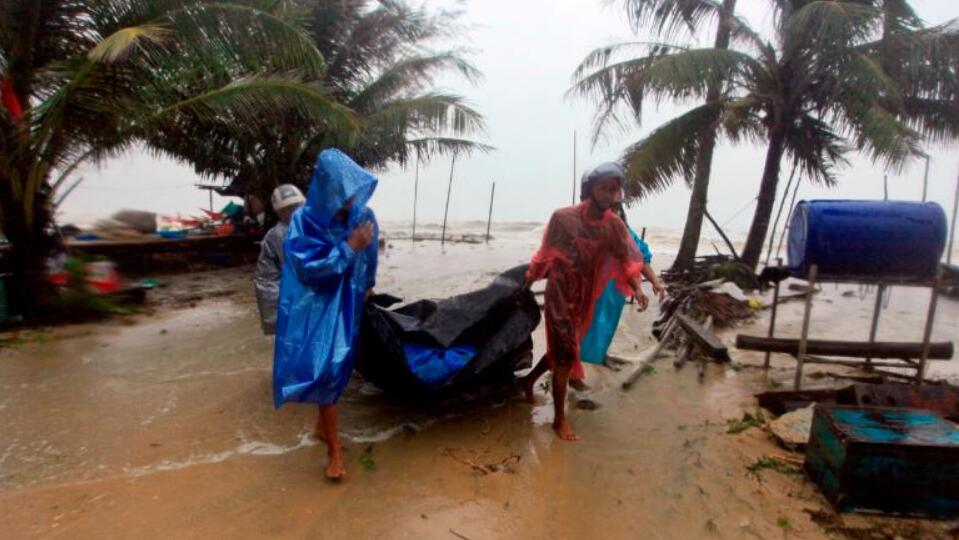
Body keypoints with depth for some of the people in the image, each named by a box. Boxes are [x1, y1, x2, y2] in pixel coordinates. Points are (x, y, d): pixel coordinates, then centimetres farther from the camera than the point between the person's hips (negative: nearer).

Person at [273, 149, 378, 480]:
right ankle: (334, 451, 5)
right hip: (317, 306, -4)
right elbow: (308, 267, -22)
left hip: (348, 304, 4)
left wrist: (367, 287, 26)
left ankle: (322, 424, 39)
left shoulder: (363, 216, -5)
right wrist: (349, 248, -26)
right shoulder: (305, 221, -16)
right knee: (325, 370, -6)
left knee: (338, 368, 14)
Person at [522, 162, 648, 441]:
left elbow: (627, 260, -11)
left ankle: (529, 380, 45)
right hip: (559, 296, -5)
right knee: (565, 356, -6)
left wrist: (637, 289, -29)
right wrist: (527, 283, 6)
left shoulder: (615, 225, -6)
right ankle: (560, 419, 8)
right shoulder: (563, 217, -16)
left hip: (585, 300, 5)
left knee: (561, 350, 19)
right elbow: (545, 255, -4)